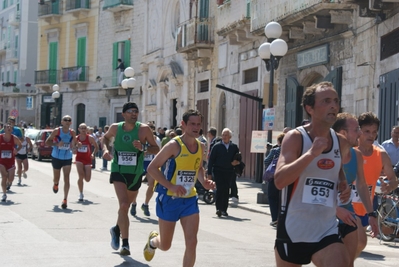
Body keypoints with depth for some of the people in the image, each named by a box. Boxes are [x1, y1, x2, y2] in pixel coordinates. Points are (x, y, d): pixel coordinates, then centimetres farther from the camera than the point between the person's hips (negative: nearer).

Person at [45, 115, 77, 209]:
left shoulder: (72, 133, -4)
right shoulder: (57, 131, -12)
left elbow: (75, 144, 10)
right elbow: (47, 142, -10)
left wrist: (73, 146, -14)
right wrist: (57, 144, -25)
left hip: (67, 158, 1)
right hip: (56, 157, -1)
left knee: (66, 178, -11)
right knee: (56, 178, 15)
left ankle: (65, 200, -9)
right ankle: (55, 184, 53)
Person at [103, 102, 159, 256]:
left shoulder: (143, 129, -9)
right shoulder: (115, 128, -3)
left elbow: (156, 149, -6)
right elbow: (105, 138, 19)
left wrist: (143, 148, -25)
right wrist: (106, 149, 0)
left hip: (135, 173, 1)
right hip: (118, 171, -1)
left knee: (126, 206, 19)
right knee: (124, 205, -19)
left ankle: (117, 229, 49)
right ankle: (125, 243, -13)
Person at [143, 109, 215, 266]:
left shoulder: (200, 147, 3)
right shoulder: (174, 145, -16)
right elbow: (152, 168, -16)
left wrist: (203, 181, 1)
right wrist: (171, 186, -26)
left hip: (190, 200, 5)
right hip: (169, 199, -4)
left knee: (192, 242, -9)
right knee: (165, 246, 10)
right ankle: (152, 240, 48)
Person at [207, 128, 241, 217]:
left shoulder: (234, 147, 8)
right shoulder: (217, 146, 2)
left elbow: (238, 159, 15)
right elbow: (211, 160, 1)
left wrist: (234, 163, -9)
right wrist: (209, 173, -4)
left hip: (229, 172, 2)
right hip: (218, 171, -2)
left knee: (226, 190, 5)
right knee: (219, 189, -13)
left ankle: (224, 209, 14)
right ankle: (219, 209, -14)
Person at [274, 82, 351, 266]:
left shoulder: (341, 143, 4)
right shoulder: (295, 137, -12)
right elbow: (279, 181, -24)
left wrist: (343, 184, 5)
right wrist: (311, 153, -31)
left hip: (327, 230, 3)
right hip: (293, 230, -3)